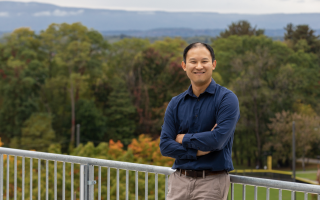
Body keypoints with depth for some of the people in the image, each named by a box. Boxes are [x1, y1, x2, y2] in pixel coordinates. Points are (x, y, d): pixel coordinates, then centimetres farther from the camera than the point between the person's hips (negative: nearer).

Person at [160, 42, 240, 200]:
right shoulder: (176, 104, 9)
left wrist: (184, 138, -4)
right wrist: (197, 151, -12)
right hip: (179, 181, 4)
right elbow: (165, 146, 2)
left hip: (211, 182, -4)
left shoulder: (227, 99, -4)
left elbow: (218, 139, -17)